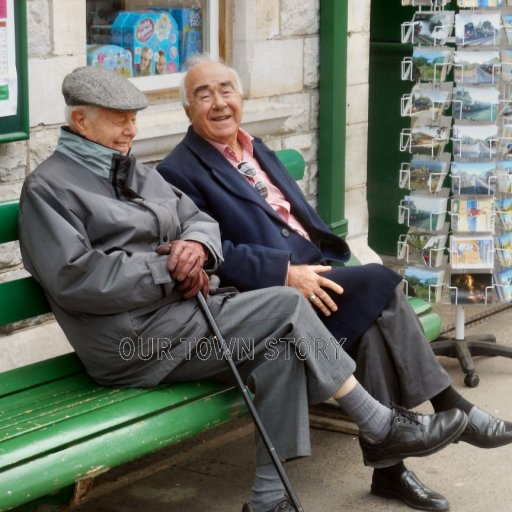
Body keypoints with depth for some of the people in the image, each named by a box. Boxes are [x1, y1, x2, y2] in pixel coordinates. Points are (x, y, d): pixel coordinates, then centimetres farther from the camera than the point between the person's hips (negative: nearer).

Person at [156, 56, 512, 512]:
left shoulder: (259, 152, 23)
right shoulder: (179, 172, -2)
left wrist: (339, 259, 2)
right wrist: (286, 272, -23)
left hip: (312, 273, 7)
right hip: (266, 295, -7)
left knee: (372, 317, -23)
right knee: (381, 285, -24)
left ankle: (389, 465, -16)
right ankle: (448, 406, -11)